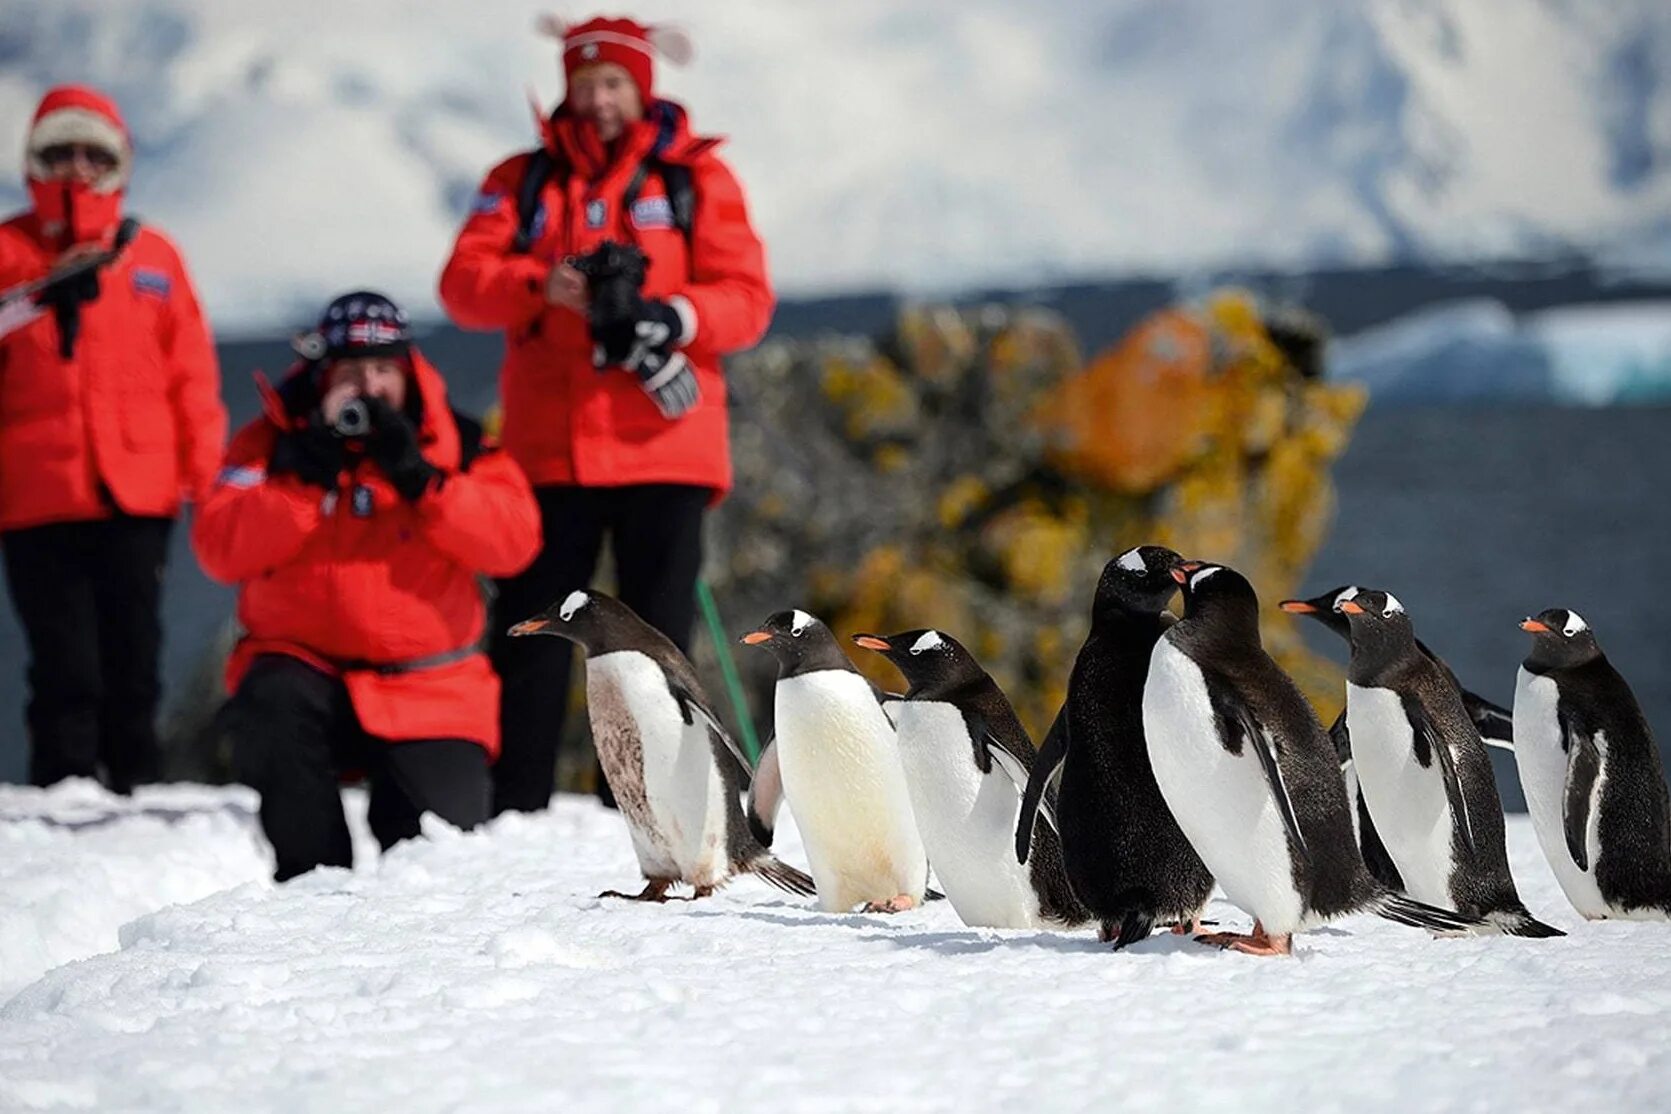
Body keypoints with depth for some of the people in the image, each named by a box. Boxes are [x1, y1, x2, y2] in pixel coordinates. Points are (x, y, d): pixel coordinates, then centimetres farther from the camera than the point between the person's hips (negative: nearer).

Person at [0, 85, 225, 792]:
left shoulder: (151, 256, 11)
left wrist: (207, 472, 3)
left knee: (134, 662, 5)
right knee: (66, 673, -5)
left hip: (137, 495, 2)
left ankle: (135, 792, 12)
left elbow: (191, 371, 10)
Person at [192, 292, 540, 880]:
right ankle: (312, 879, -16)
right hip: (305, 666, 0)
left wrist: (420, 478, -21)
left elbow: (514, 542, -11)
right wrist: (308, 475, -20)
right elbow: (221, 551, -11)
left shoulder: (455, 444, 3)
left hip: (430, 691, 1)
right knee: (273, 706, -35)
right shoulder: (273, 441, 2)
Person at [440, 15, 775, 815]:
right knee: (530, 630, 1)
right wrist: (540, 287, -20)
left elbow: (748, 297, -1)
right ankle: (514, 814, 3)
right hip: (547, 448, 1)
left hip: (662, 447, -1)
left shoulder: (696, 178, 7)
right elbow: (464, 282, 0)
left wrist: (669, 318, -20)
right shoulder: (523, 180, 12)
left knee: (655, 631, 0)